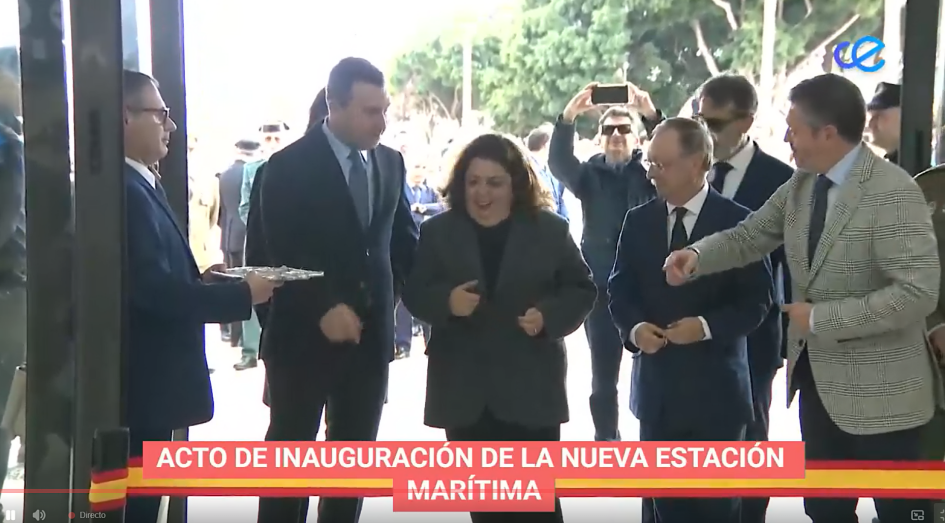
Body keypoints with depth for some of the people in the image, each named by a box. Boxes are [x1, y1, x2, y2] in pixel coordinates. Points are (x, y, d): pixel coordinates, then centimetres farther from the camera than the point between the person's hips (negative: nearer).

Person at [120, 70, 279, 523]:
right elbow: (153, 290, -26)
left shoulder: (140, 185, 11)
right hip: (140, 382, -10)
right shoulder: (125, 192, -20)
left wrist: (199, 280, 0)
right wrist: (242, 295, -19)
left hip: (147, 378, 10)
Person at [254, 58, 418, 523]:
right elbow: (280, 254, -13)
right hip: (304, 335, -5)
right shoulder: (290, 165, -9)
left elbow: (403, 238, 14)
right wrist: (323, 308, -24)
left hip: (370, 333, 5)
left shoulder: (390, 163, 7)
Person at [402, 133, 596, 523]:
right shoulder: (438, 232, 4)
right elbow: (414, 293, 4)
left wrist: (548, 316, -15)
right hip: (465, 389, 2)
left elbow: (582, 290, 4)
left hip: (530, 387, -2)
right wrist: (446, 301, -18)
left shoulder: (549, 230, 1)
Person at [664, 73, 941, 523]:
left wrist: (823, 319, -23)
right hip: (817, 376, 8)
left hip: (879, 388, -7)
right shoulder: (802, 184, 3)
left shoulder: (894, 193, -21)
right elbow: (750, 236, 7)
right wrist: (697, 255, -13)